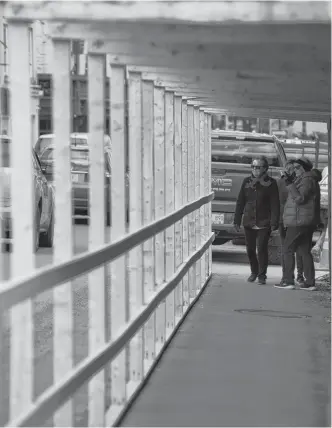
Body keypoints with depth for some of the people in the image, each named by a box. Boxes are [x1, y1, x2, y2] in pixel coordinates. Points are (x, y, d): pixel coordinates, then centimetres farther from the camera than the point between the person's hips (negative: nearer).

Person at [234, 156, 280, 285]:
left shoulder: (271, 183, -2)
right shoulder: (247, 181, 8)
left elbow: (275, 205, -4)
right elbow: (240, 202, 10)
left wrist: (274, 223, -11)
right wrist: (237, 220, 6)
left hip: (264, 223, -4)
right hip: (249, 222, 4)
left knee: (262, 249, -9)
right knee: (250, 249, 10)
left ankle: (262, 275, 3)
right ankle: (254, 272, 29)